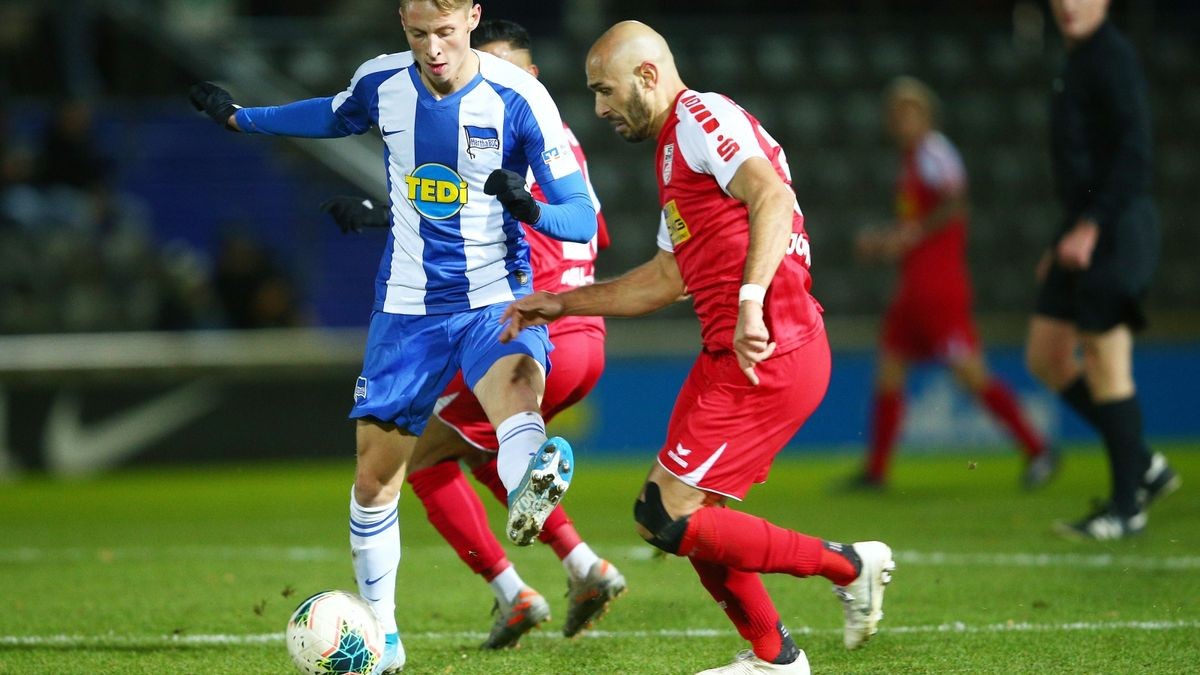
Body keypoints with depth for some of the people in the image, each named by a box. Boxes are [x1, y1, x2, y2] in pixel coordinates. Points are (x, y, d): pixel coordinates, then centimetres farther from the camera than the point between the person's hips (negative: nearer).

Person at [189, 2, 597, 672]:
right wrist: (239, 117, 29)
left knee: (517, 388, -38)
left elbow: (583, 217, -16)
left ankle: (531, 490, -70)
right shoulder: (382, 84, -2)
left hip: (497, 300, -4)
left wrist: (531, 209, -37)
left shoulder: (517, 98, -15)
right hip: (408, 308, 4)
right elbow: (337, 117, 25)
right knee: (375, 475, 6)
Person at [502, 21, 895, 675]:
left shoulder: (703, 116, -8)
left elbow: (772, 196, -25)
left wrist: (751, 299, -36)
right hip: (729, 354, 10)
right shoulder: (674, 147, 24)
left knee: (665, 519, -10)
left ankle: (848, 566, -1)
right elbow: (668, 276, 32)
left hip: (767, 353, -10)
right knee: (687, 512, 14)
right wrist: (563, 302, 33)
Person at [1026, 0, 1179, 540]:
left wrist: (1089, 227, -25)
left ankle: (1127, 506, -1)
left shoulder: (1113, 59, -12)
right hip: (1084, 229, 10)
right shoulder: (1078, 63, 18)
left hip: (1114, 230, -10)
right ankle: (1144, 466, 16)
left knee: (1107, 364, -7)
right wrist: (1064, 242, 24)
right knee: (1045, 357, 10)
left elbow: (1132, 152, -20)